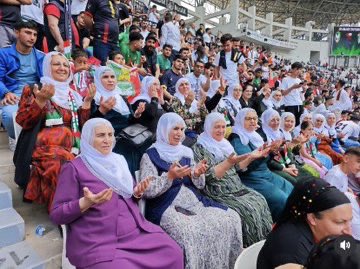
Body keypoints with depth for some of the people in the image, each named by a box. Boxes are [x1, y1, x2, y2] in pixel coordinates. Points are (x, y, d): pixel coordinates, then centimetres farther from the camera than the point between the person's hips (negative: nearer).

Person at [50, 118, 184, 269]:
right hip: (97, 242, -5)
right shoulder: (73, 168, -2)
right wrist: (86, 202, -22)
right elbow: (56, 215, -5)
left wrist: (137, 192, 0)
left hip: (134, 230, 5)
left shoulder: (118, 161, 15)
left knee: (173, 253, -13)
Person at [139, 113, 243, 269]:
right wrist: (170, 176, -21)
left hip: (194, 202, 6)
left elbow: (199, 185, 15)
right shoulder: (151, 155, -3)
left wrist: (197, 174, -7)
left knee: (231, 218, -10)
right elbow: (146, 191, -10)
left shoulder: (186, 152, 14)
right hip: (167, 208, -6)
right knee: (190, 232, -34)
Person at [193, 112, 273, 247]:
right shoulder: (200, 147, -8)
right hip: (218, 192, -7)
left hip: (236, 187, 7)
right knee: (247, 209, -21)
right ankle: (249, 247, -3)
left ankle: (262, 242, 1)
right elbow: (209, 176, -15)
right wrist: (229, 162, -24)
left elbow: (237, 168, 16)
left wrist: (251, 157, 1)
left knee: (260, 201, -11)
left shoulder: (225, 144, 14)